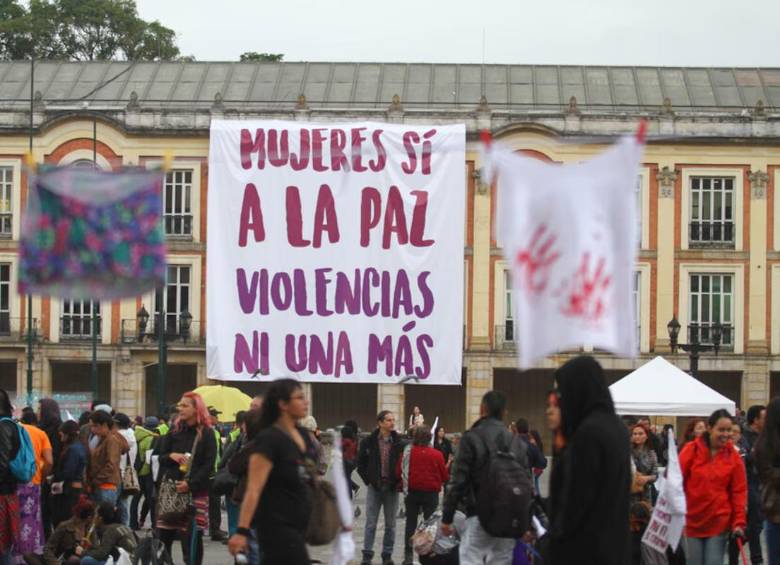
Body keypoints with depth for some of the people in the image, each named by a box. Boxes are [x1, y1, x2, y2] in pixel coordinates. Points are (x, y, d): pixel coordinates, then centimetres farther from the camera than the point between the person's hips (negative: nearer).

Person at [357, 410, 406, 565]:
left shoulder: (399, 442, -1)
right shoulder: (369, 442, -2)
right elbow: (361, 464, 6)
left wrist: (399, 481, -3)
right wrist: (368, 480, 0)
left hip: (392, 488, 1)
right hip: (374, 487, -1)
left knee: (390, 524, 7)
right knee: (371, 523, 1)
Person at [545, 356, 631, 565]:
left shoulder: (588, 431, -18)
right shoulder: (616, 427, 11)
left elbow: (577, 494, -17)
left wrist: (558, 533, -8)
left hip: (583, 543, -9)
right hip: (613, 538, 9)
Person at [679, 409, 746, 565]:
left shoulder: (733, 456, 1)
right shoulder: (691, 450, -4)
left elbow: (739, 491, 1)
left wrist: (739, 522, -6)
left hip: (719, 522, 1)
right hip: (692, 521, -1)